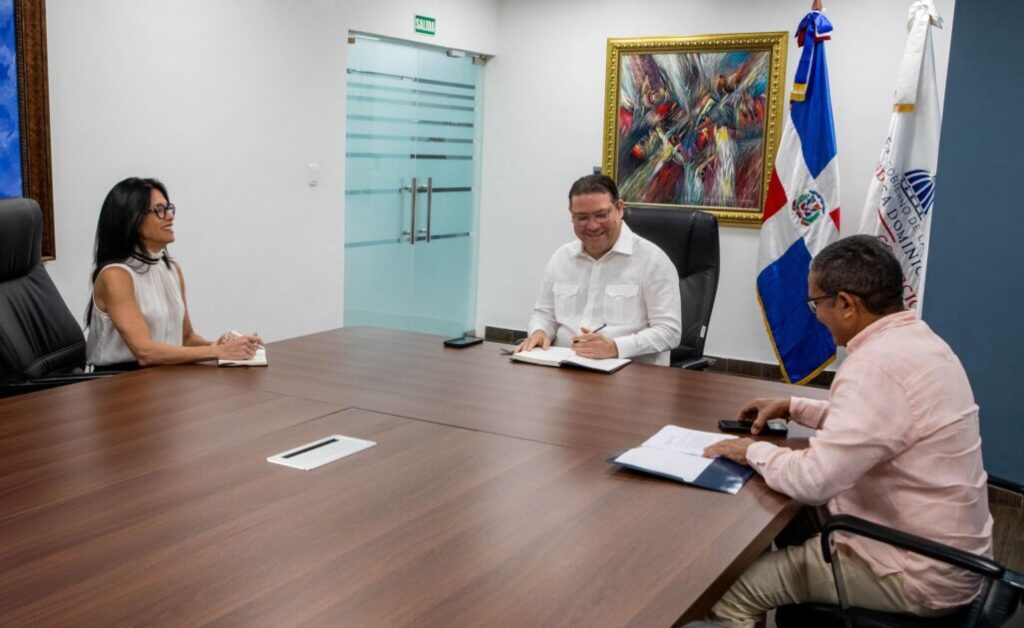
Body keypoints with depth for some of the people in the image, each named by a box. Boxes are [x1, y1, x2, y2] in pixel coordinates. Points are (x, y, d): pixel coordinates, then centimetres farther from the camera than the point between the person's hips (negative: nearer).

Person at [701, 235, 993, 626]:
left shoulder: (877, 366, -27)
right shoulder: (916, 340, 4)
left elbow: (814, 480, -29)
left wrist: (754, 452, -11)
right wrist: (794, 408, 15)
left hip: (919, 574, -10)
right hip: (944, 548, 10)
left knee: (730, 592, -4)